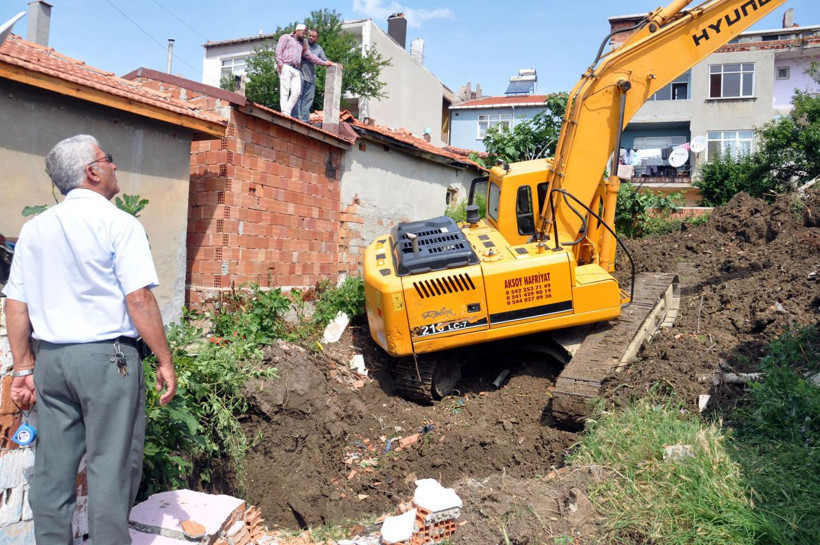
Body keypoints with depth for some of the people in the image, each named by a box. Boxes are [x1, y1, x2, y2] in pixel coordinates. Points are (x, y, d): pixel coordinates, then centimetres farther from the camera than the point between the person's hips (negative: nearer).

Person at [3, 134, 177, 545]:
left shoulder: (34, 229, 9)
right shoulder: (118, 223, -8)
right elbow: (139, 298, -14)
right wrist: (165, 361, -9)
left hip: (50, 358, 6)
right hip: (106, 356, -6)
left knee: (52, 468, 14)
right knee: (111, 466, 3)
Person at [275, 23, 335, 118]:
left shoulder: (301, 45, 33)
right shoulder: (286, 37, 14)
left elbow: (310, 56, 32)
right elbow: (278, 50, 1)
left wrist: (324, 63, 25)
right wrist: (280, 63, -13)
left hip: (296, 70, 6)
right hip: (285, 67, -6)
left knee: (296, 91, -14)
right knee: (285, 90, -14)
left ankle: (288, 112, -15)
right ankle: (284, 113, -20)